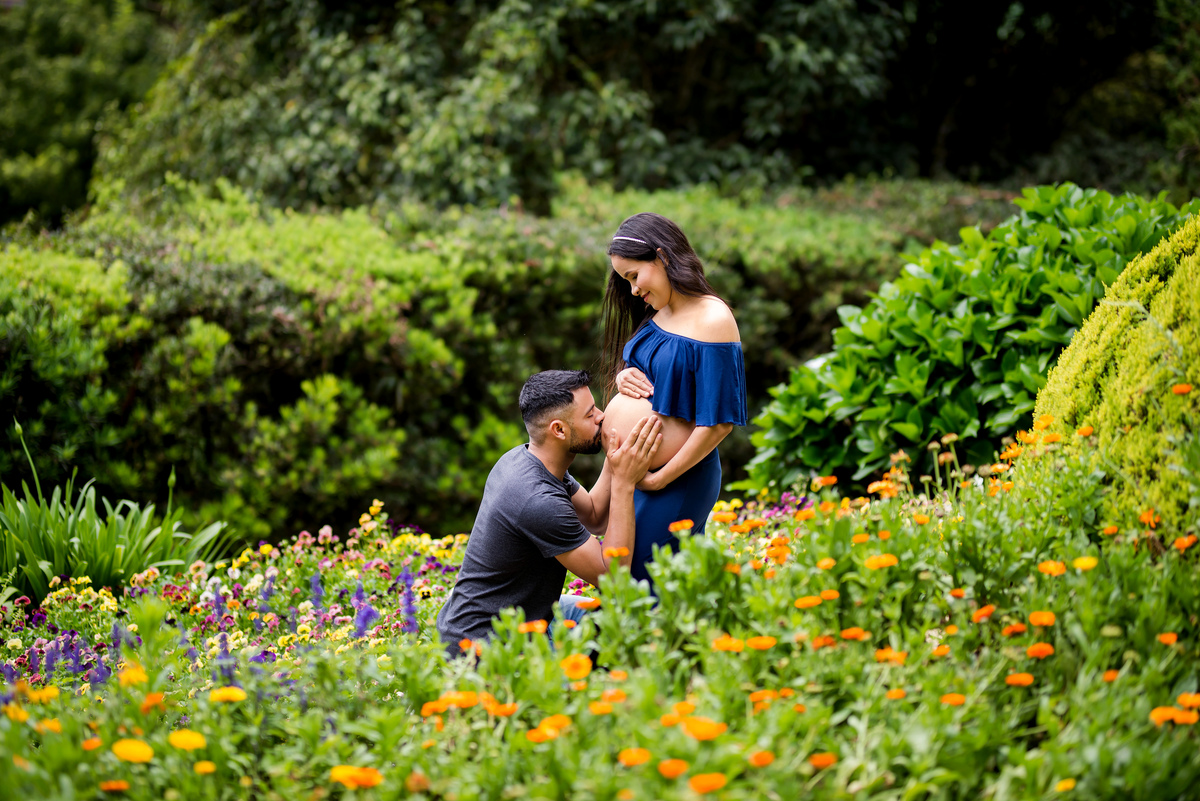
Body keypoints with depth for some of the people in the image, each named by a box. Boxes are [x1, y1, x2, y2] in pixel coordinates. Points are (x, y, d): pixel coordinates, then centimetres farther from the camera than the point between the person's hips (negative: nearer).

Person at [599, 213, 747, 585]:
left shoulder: (713, 321, -17)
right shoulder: (658, 313, 9)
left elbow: (718, 423, -19)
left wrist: (660, 478, -15)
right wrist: (623, 377, 1)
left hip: (679, 480, -9)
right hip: (633, 474, 9)